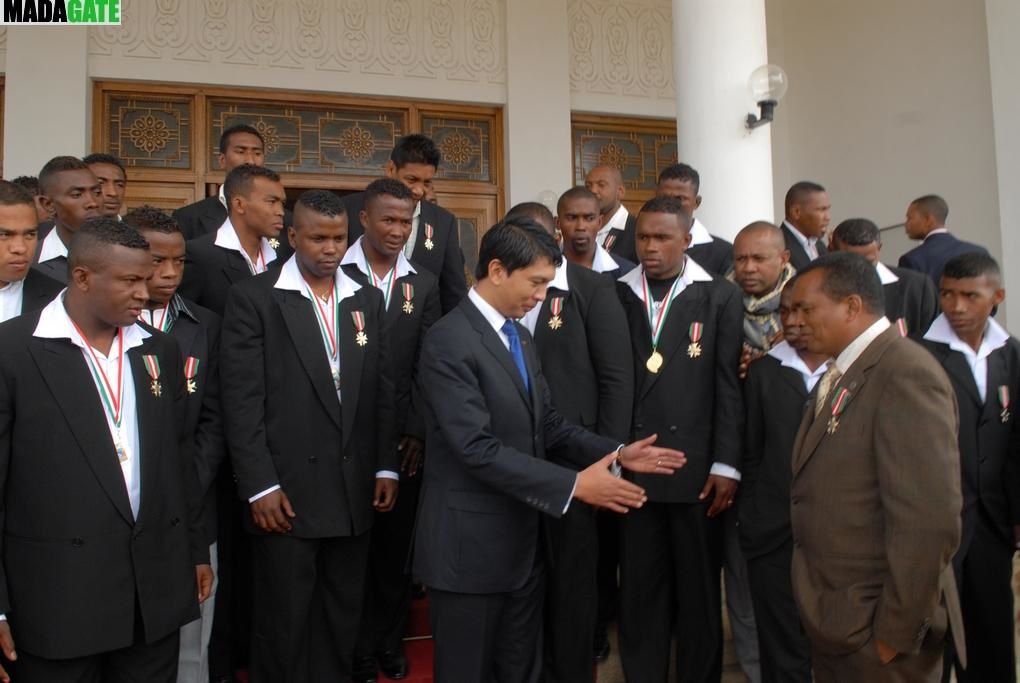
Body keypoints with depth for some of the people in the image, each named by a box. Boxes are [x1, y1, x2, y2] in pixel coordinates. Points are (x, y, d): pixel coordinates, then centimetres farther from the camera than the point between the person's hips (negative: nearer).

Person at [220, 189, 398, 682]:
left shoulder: (367, 299, 9)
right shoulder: (253, 297, -4)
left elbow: (383, 391, 10)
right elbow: (241, 401, -9)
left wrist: (387, 467, 5)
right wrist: (260, 485, -12)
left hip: (355, 493, 4)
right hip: (286, 492, -4)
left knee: (341, 623, 16)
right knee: (282, 628, 9)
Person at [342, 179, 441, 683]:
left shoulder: (424, 285, 6)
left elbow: (429, 367, 4)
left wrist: (418, 432, -3)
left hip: (402, 437, 3)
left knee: (396, 544, 11)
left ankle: (390, 640, 29)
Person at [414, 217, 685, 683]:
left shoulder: (518, 335, 11)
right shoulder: (448, 342, -18)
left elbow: (547, 425, 11)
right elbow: (478, 449, -25)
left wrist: (617, 453, -3)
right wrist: (574, 484, -26)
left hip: (522, 540, 8)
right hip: (469, 546, -8)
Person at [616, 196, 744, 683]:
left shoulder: (720, 297, 1)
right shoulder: (617, 295, 5)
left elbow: (729, 386, -2)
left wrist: (725, 465, -7)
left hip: (697, 469, -1)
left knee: (699, 593, 11)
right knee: (639, 593, 10)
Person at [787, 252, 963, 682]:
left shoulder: (906, 375, -19)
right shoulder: (838, 375, 9)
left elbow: (930, 523, -24)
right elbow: (825, 493, 8)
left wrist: (893, 634, -17)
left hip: (871, 632, -8)